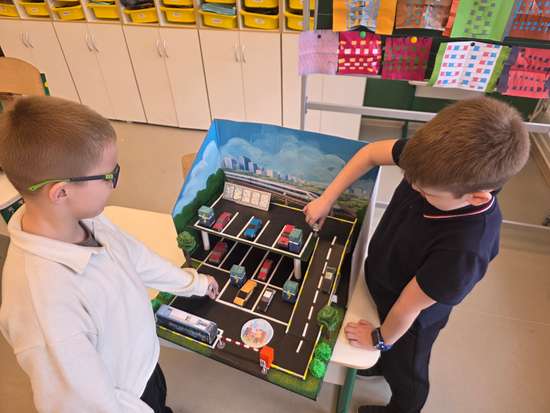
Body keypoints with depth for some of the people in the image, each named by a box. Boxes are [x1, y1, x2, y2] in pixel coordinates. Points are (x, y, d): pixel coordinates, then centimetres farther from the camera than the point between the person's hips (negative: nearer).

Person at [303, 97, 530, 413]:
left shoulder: (465, 249, -44)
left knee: (404, 370, 28)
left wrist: (381, 339, -8)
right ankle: (383, 363, 69)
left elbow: (407, 309, -27)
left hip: (411, 319, -5)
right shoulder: (444, 162, -29)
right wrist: (327, 199, -17)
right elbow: (372, 153, -14)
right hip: (381, 278, 5)